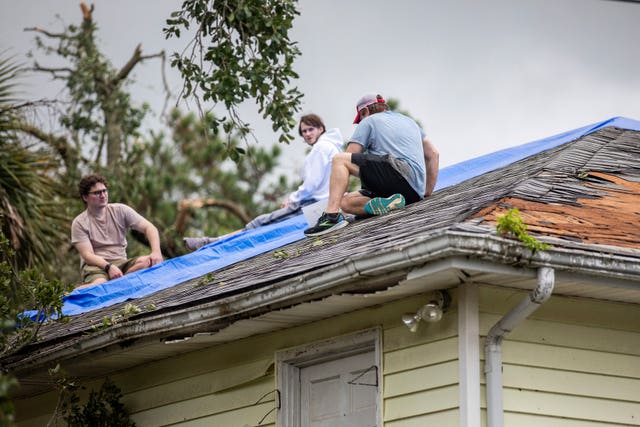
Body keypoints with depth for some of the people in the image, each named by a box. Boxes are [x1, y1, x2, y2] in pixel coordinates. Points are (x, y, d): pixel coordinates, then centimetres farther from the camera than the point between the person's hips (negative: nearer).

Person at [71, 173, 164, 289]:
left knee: (148, 262, -30)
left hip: (121, 262, 4)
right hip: (96, 265, -4)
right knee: (100, 285, -41)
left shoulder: (120, 210, 7)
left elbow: (149, 228, 0)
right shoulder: (79, 223, 0)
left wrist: (156, 252, -19)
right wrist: (109, 266, -27)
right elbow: (87, 255, -9)